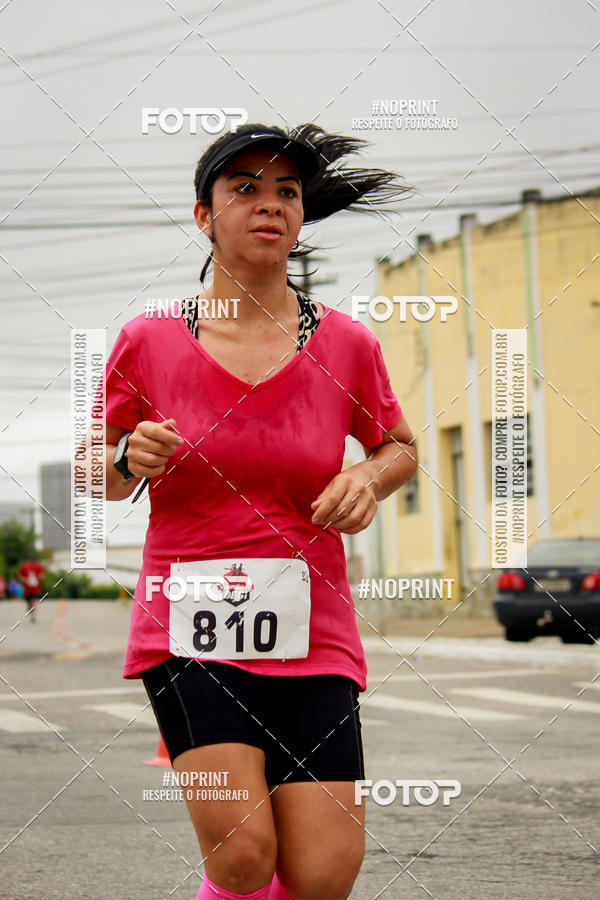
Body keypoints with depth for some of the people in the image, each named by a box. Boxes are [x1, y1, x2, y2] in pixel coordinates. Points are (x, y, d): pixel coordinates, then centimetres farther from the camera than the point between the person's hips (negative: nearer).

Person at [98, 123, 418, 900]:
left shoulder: (347, 345, 3)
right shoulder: (147, 343, 0)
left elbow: (400, 447, 20)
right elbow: (93, 474, 12)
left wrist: (369, 476, -3)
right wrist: (132, 459, -11)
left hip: (312, 636, 2)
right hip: (185, 629, -2)